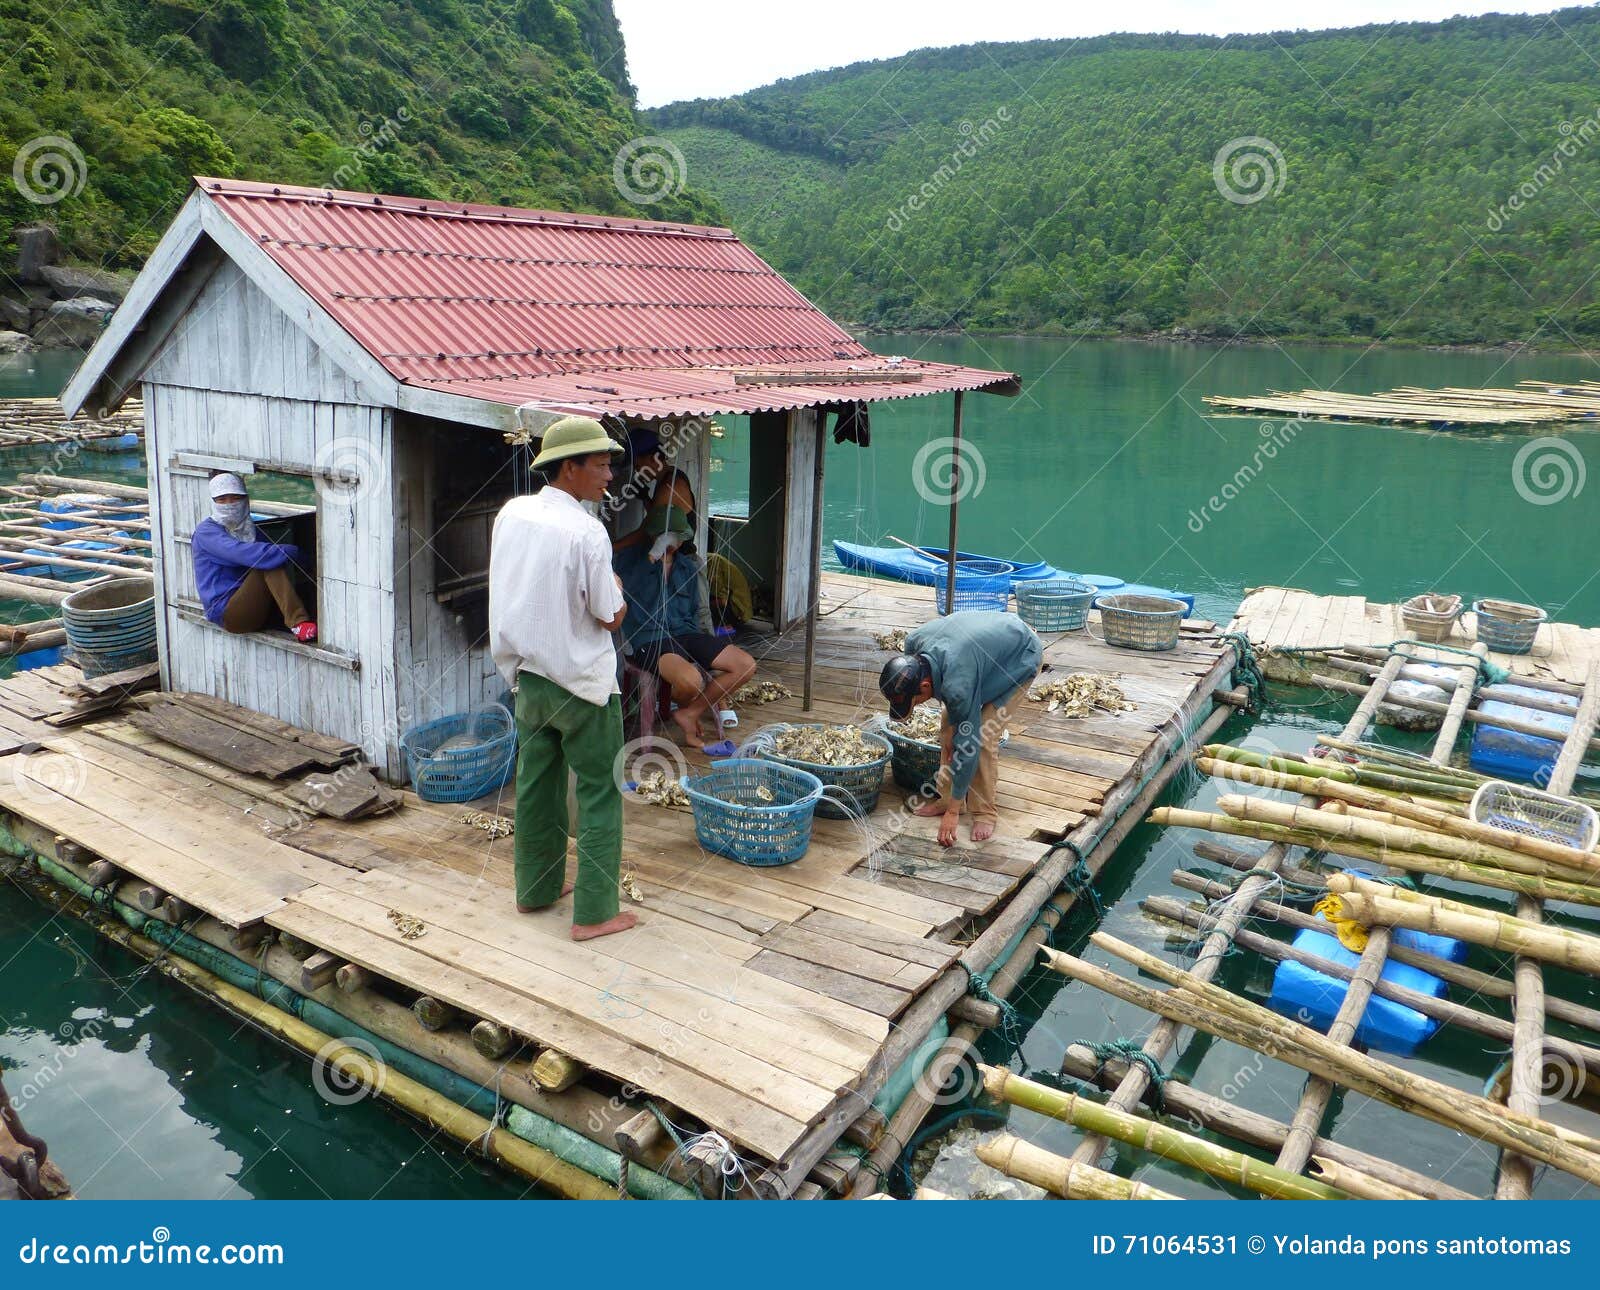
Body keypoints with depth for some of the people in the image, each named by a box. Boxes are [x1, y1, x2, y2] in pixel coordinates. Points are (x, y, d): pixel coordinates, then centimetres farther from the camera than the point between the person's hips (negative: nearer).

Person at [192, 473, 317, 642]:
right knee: (268, 564, -24)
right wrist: (292, 552, -26)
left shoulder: (249, 529, 21)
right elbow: (243, 553, -22)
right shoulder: (206, 531, -3)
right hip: (226, 613, -7)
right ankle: (298, 623, -39)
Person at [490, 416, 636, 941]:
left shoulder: (511, 513, 0)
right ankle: (594, 912, 9)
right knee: (600, 793, 4)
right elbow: (611, 616, -15)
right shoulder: (586, 532, -21)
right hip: (583, 683, -7)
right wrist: (616, 589, 5)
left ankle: (535, 889, 32)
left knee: (536, 784, 18)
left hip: (529, 675, 7)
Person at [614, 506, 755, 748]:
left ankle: (690, 713, 1)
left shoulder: (688, 566, 16)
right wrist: (654, 554, -27)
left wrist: (696, 646, 12)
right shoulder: (631, 558, -2)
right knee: (691, 680, -35)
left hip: (684, 633, 7)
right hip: (648, 639, -6)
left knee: (746, 665, -10)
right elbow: (629, 586, -23)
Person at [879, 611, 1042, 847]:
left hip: (1021, 659, -8)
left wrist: (953, 812, -26)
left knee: (984, 737, -16)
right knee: (948, 727, 2)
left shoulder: (958, 684, -42)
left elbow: (967, 745, -32)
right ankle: (947, 797, 15)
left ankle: (985, 813, -2)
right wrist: (951, 725, -6)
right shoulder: (914, 644, -23)